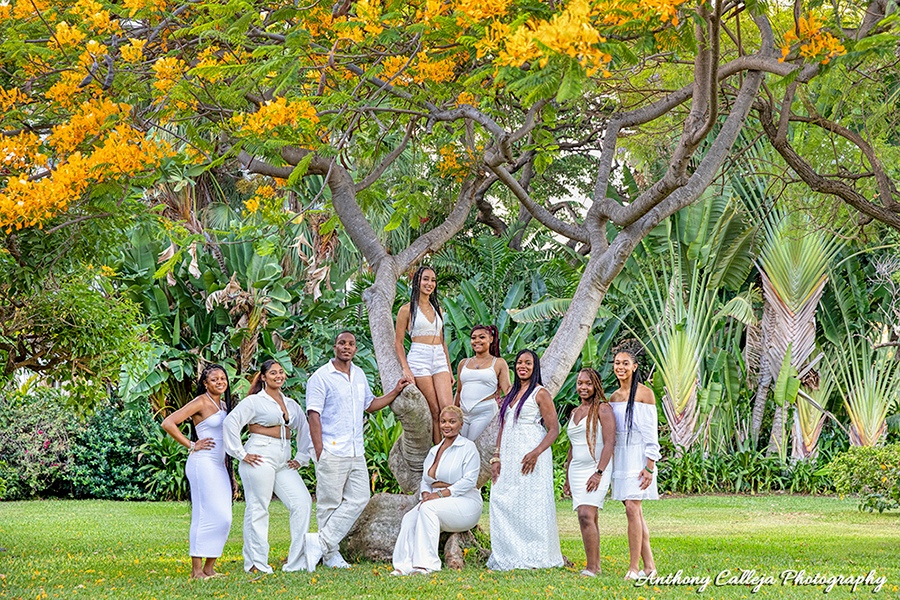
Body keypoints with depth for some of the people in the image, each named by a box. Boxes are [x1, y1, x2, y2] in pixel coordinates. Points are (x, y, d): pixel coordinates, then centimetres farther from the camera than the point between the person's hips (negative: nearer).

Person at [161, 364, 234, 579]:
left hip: (219, 466, 9)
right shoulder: (201, 402, -7)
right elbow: (168, 423, -14)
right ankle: (196, 571, -9)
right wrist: (191, 445, -12)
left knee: (223, 519, 5)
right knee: (208, 515, -12)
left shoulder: (224, 404, 17)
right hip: (203, 463, -9)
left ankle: (209, 568, 12)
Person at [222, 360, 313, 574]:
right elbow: (231, 422, -12)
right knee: (258, 508, -3)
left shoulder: (291, 404, 17)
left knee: (302, 501, -5)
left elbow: (304, 429, 27)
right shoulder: (255, 401, -2)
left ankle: (297, 560, 0)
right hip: (261, 458, -6)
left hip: (284, 461, 6)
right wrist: (241, 454, -12)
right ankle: (255, 563, 5)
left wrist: (301, 458, 18)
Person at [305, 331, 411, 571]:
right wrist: (319, 452, -16)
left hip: (356, 452, 7)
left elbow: (370, 404, 28)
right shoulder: (321, 377, -6)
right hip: (332, 452, -7)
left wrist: (396, 392, 17)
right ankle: (330, 554, 7)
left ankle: (320, 543, 2)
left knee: (359, 499, 0)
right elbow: (314, 415, -10)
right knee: (329, 504, -2)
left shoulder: (359, 375, 15)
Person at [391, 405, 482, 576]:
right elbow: (425, 480, 18)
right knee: (409, 519, -24)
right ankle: (404, 566, -31)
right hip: (439, 504, 6)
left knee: (428, 508, -34)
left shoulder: (468, 448, -2)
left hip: (465, 503, -6)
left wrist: (440, 494, -19)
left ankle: (426, 564, -35)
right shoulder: (433, 451, 19)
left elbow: (469, 481, -12)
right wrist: (426, 494, -7)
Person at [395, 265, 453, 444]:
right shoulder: (407, 309, 1)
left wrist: (449, 369, 17)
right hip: (419, 360, -5)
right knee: (435, 411, -7)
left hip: (440, 360, 5)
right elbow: (398, 342, 0)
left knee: (448, 409, -12)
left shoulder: (437, 309, 18)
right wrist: (406, 368, -11)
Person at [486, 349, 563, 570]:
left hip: (529, 457, -7)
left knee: (531, 505, -6)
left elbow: (554, 429, -9)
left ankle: (535, 556, 0)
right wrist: (496, 458, 8)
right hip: (508, 458, 7)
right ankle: (508, 556, 7)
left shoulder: (540, 394, -3)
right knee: (502, 503, 2)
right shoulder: (511, 394, 18)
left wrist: (536, 453, -22)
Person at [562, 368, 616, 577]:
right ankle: (596, 566, 11)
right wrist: (567, 479, 20)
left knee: (586, 516, -18)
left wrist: (599, 473, -20)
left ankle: (591, 568, -18)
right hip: (577, 471, 7)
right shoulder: (574, 412, 17)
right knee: (589, 520, 7)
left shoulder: (602, 409, -5)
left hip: (596, 470, -7)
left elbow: (609, 443, -13)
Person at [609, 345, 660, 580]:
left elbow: (651, 433, -9)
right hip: (619, 456, 7)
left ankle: (634, 567, -12)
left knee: (632, 509, -14)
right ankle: (649, 566, 10)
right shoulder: (613, 397, 14)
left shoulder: (644, 393, -6)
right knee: (635, 512, 6)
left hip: (638, 455, -7)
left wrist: (649, 466, -16)